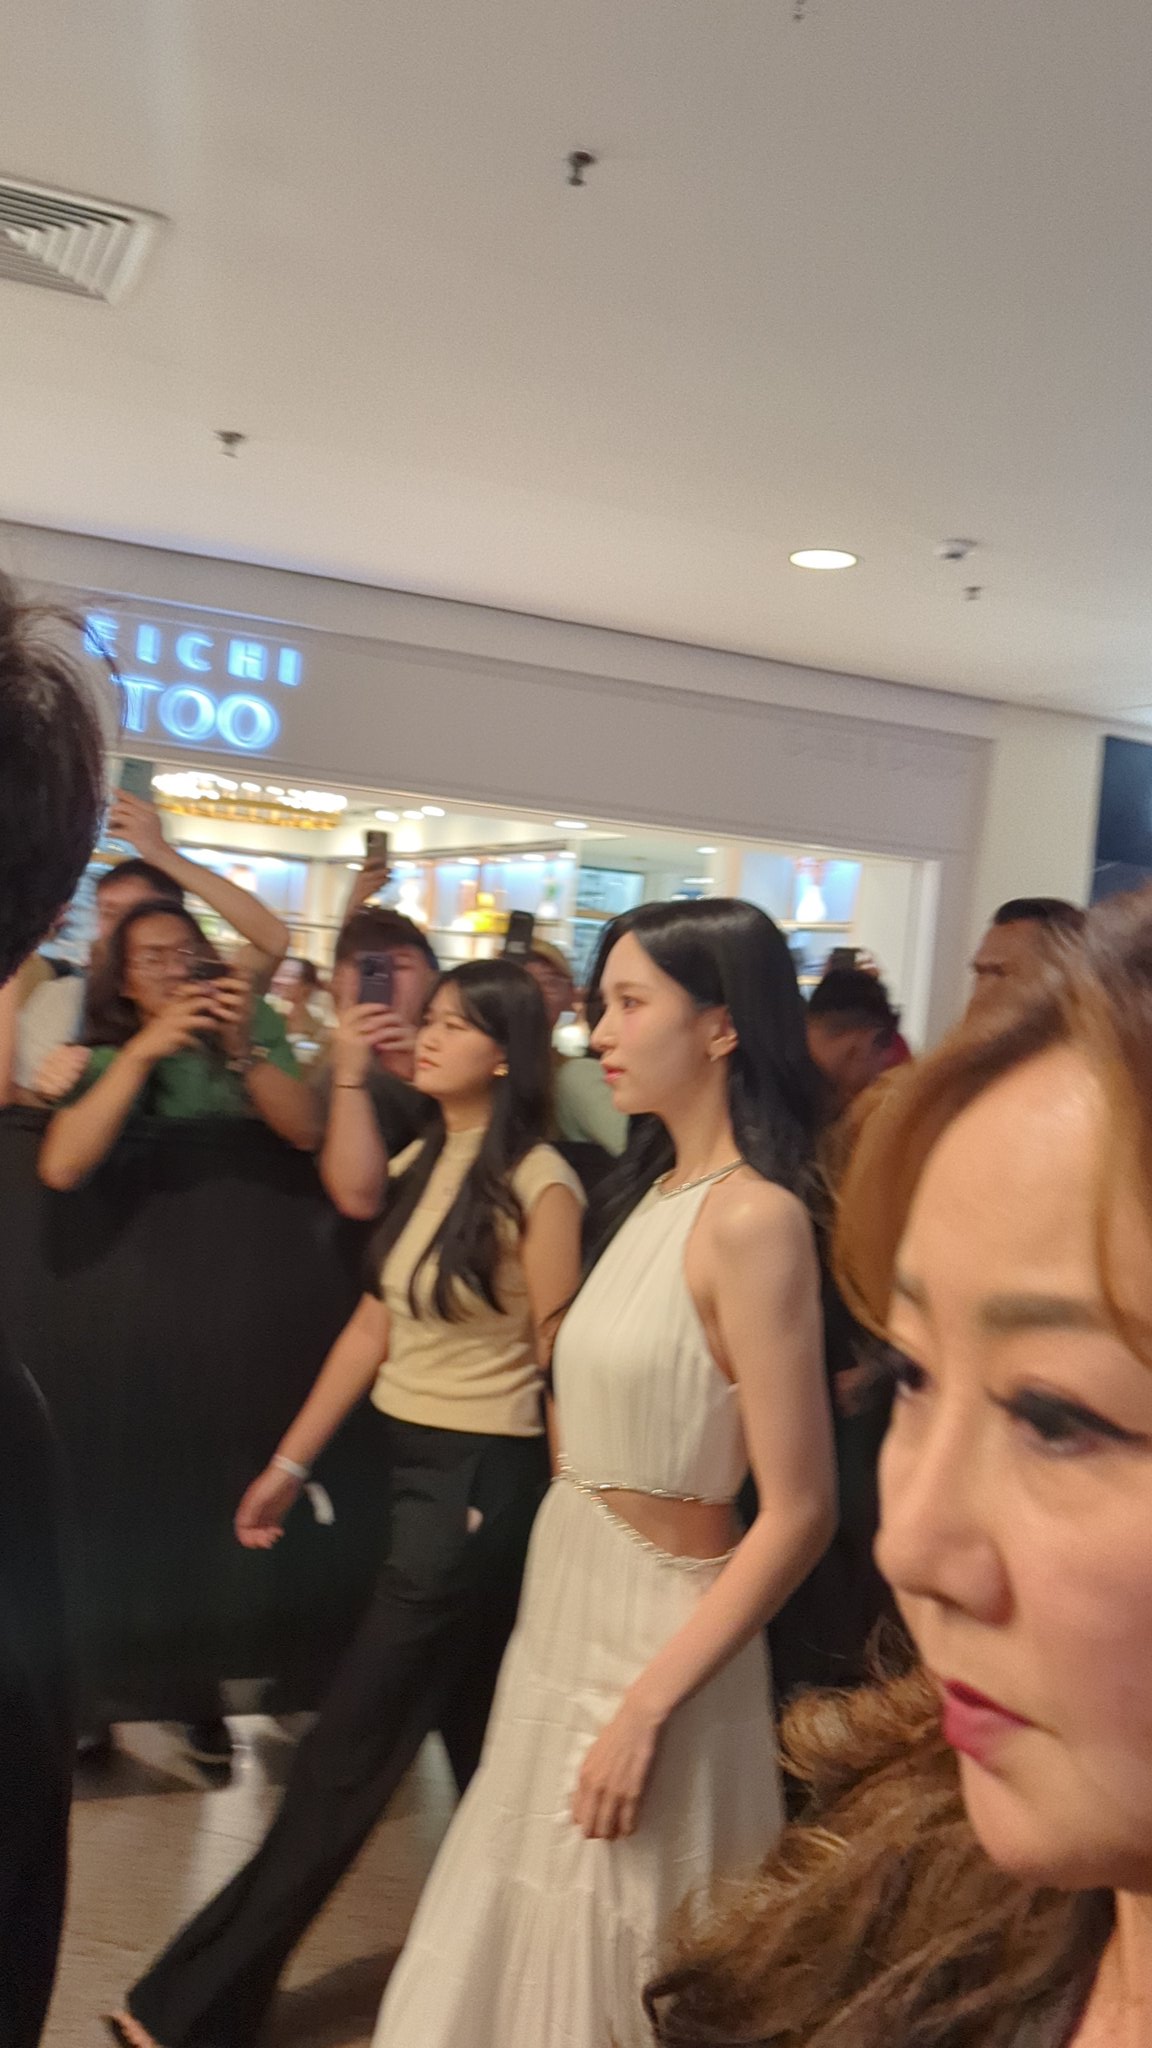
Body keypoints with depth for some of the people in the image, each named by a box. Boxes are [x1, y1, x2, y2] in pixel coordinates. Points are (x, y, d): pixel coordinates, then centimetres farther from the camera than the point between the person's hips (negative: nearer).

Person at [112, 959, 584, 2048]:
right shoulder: (417, 1166, 7)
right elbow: (372, 1325, 9)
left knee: (352, 1743, 2)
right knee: (472, 1725, 19)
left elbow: (560, 1366, -12)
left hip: (481, 1475, -7)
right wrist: (288, 1463, 8)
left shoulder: (538, 1186, -15)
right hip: (406, 1458, 8)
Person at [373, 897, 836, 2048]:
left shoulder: (752, 1217, -20)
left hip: (654, 1637, -7)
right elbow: (597, 1419, 7)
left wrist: (646, 1706, -20)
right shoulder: (653, 1192, 5)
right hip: (565, 1607, 7)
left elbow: (797, 1514, -21)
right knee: (525, 1953, 21)